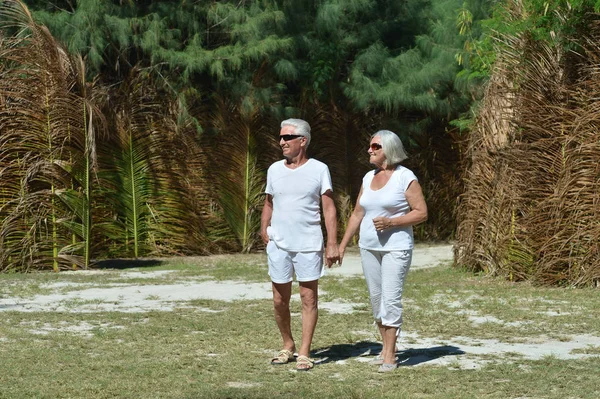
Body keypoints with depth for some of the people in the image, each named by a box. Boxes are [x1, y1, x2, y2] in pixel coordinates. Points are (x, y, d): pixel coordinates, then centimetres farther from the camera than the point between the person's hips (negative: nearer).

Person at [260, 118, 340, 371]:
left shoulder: (319, 170, -2)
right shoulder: (274, 170, 8)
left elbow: (329, 208, -4)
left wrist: (332, 244, -10)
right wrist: (264, 229, 4)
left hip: (309, 245, -3)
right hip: (278, 244, 3)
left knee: (309, 298, 0)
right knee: (280, 300, 7)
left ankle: (304, 353, 5)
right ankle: (288, 346, 25)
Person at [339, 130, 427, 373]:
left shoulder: (405, 177, -7)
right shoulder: (368, 178, 11)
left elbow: (421, 213, -9)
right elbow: (357, 214, 17)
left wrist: (391, 221, -19)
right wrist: (343, 245, 13)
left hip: (396, 247, -7)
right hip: (369, 247, 7)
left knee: (391, 298, -11)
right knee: (376, 298, 9)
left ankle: (390, 356, -9)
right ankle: (386, 347, 20)